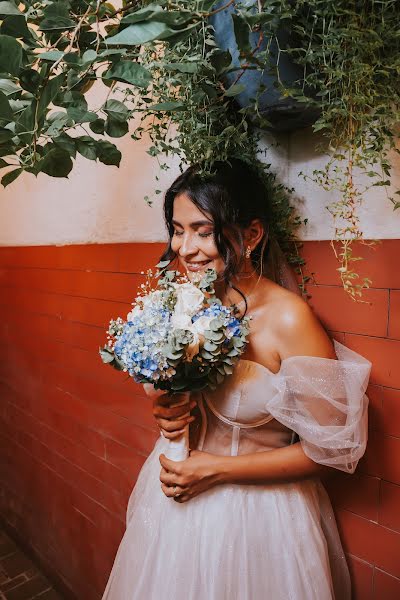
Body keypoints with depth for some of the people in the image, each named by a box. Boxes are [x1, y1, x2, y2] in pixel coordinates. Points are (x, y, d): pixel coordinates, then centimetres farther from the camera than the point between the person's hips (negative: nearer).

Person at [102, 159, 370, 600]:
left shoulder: (288, 319, -25)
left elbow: (331, 448, -17)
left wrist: (215, 469, -18)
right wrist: (166, 413, -13)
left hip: (255, 508, -5)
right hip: (174, 496, 6)